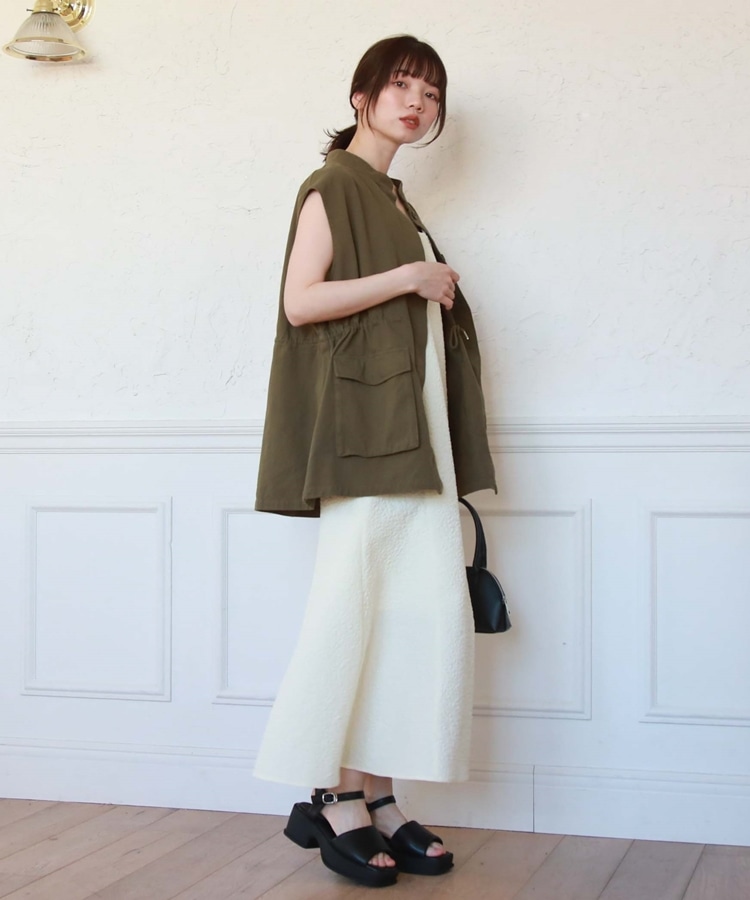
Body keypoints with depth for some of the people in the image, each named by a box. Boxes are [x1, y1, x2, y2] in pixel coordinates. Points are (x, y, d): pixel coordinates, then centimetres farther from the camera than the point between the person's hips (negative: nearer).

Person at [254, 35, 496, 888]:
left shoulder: (395, 203, 24)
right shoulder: (332, 187, 0)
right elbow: (300, 300, -13)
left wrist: (440, 295, 12)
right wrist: (409, 277, -11)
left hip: (416, 432, 8)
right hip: (363, 422, -8)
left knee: (431, 610, 1)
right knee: (350, 604, -8)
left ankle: (371, 790, 5)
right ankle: (332, 797, 1)